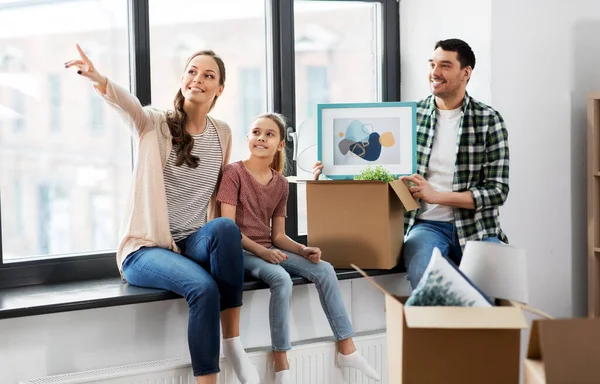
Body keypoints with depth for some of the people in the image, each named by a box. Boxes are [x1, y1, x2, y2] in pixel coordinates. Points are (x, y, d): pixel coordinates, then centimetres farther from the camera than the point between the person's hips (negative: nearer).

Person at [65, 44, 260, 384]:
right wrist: (99, 80, -50)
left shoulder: (222, 133, 9)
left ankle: (233, 343, -26)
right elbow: (127, 102, -28)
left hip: (194, 245, 4)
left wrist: (219, 236, 4)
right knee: (203, 287, -34)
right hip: (146, 248, -4)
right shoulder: (155, 124, -4)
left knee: (226, 227, -32)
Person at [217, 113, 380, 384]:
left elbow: (278, 235, 9)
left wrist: (304, 250, -10)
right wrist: (261, 251, -25)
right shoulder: (234, 173, -8)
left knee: (324, 270, -12)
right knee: (282, 279, -33)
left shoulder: (280, 184, 10)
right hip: (240, 250, -6)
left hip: (269, 249, 6)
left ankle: (347, 349, -6)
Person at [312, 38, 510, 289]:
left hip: (478, 229, 0)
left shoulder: (489, 120, 1)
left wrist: (436, 195, -17)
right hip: (426, 226, 0)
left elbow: (497, 190, -5)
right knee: (423, 278, -32)